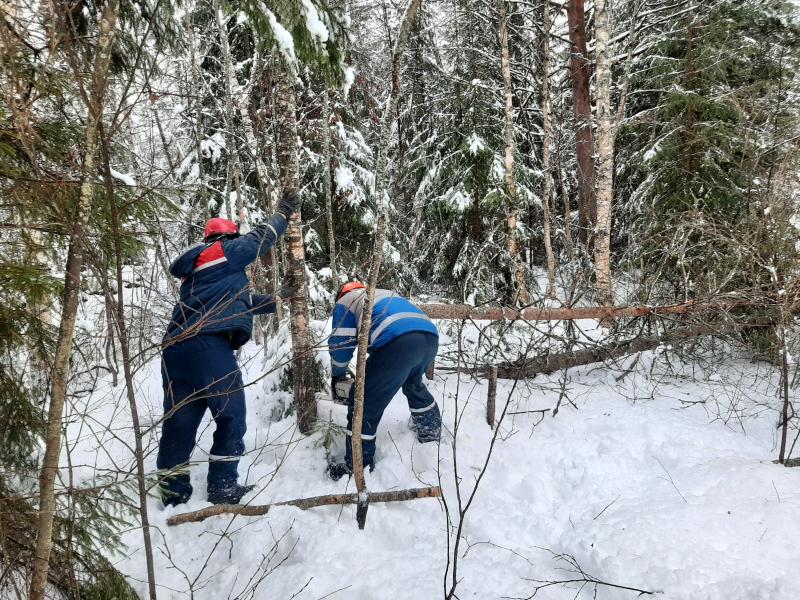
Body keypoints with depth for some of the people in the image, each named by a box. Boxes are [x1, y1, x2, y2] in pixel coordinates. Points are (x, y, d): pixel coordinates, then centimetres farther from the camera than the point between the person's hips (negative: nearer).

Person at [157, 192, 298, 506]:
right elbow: (259, 239, 17)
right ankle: (223, 488, 5)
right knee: (231, 417, 3)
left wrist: (277, 298, 37)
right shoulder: (224, 252, 7)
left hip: (176, 348, 9)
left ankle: (173, 493, 12)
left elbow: (242, 301, 34)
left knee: (179, 422, 8)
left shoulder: (193, 268, 31)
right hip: (208, 345, -8)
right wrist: (283, 212, 31)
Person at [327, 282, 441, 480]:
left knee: (363, 403, 4)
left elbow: (340, 344, 17)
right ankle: (431, 433, 52)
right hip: (430, 337, 7)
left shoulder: (345, 302, 23)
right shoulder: (387, 294, 42)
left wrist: (337, 376, 34)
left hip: (398, 341, -7)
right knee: (413, 384, 37)